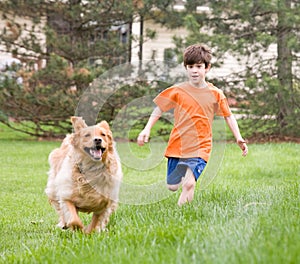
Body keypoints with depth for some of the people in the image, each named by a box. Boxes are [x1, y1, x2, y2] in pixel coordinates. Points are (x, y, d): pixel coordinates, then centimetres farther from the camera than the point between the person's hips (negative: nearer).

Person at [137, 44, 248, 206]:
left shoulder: (215, 94, 0)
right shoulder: (178, 91, -1)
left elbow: (228, 116, 10)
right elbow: (159, 109, 7)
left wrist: (239, 138, 0)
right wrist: (147, 129, -4)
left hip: (200, 148, -2)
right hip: (177, 146, 2)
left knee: (189, 184, -24)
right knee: (172, 187, 10)